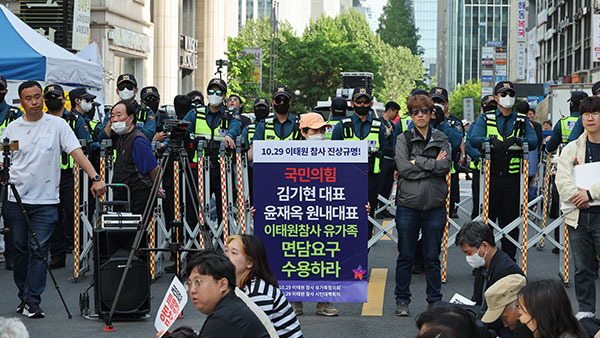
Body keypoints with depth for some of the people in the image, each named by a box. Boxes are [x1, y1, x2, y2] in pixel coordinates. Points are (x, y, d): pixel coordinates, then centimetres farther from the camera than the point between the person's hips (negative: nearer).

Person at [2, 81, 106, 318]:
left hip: (45, 201, -2)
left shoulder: (57, 125, 2)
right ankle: (23, 297, 21)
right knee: (20, 250, 8)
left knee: (39, 251, -6)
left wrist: (95, 178, -16)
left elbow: (77, 153, -5)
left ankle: (33, 302, -4)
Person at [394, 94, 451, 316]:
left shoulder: (441, 139, 8)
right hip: (408, 205, -1)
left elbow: (445, 166, -8)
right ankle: (402, 300, 15)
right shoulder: (403, 139, 3)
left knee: (433, 256, 7)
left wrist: (418, 161, -11)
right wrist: (432, 165, -9)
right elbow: (403, 168, -11)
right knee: (405, 256, 5)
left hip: (435, 206, 1)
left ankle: (434, 300, 17)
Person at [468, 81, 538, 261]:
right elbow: (474, 139, -8)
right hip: (490, 176, -1)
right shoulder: (485, 119, 7)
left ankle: (509, 258, 13)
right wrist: (492, 141, -27)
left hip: (512, 177, 1)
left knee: (511, 219, 5)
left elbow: (533, 141, -4)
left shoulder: (522, 120, 11)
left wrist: (516, 140, -23)